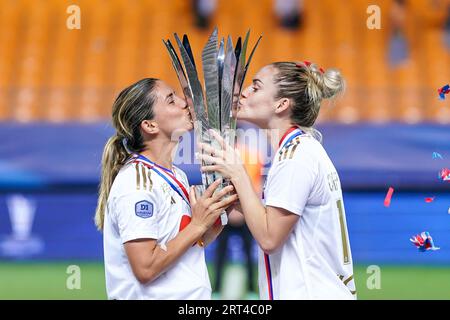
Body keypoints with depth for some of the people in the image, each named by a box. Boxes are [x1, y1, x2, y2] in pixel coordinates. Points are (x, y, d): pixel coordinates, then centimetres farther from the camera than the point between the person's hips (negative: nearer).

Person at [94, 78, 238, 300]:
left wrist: (220, 211, -3)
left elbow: (192, 246, 11)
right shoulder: (137, 182, -18)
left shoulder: (177, 176, 8)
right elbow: (145, 268, -23)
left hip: (187, 298, 8)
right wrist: (198, 224, -17)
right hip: (150, 296, -8)